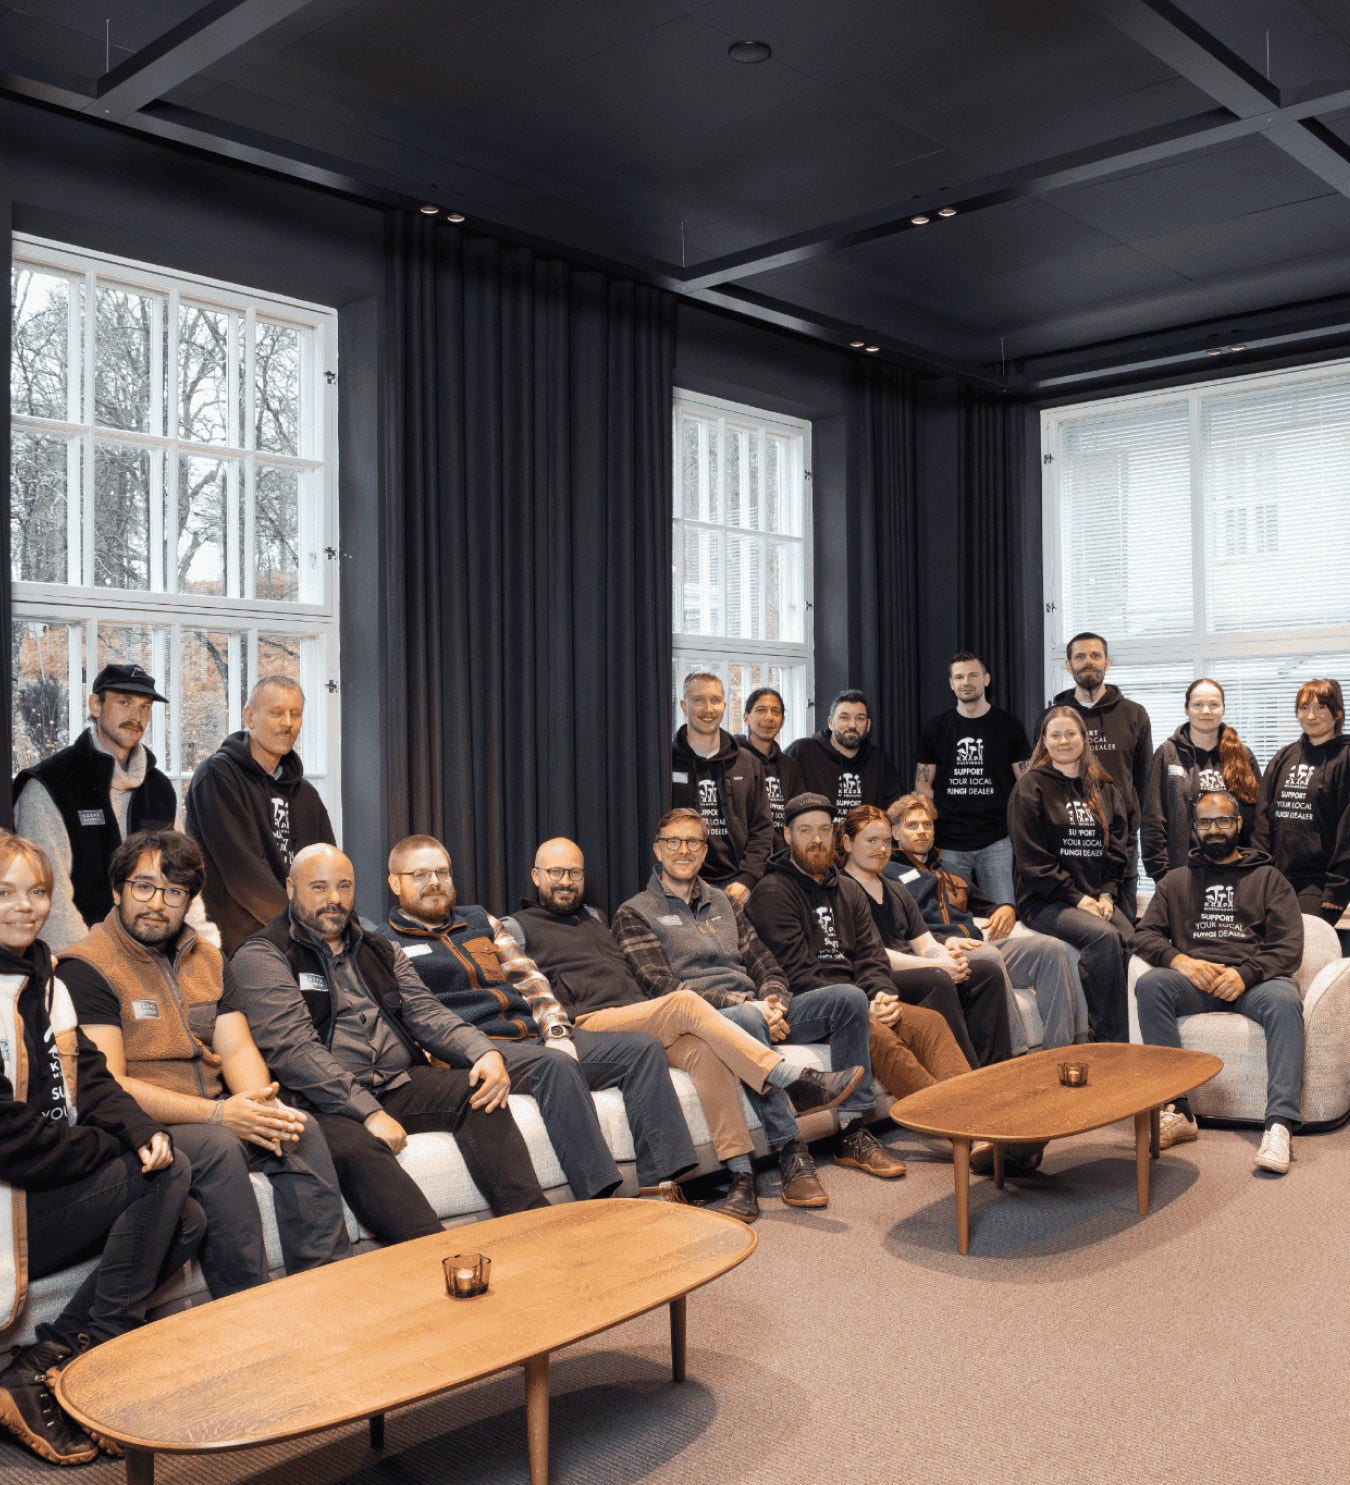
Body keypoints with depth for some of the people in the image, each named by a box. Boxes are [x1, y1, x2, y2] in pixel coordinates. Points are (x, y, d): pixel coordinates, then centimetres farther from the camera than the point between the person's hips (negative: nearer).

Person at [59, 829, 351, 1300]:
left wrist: (263, 1105, -17)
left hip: (215, 1115, 6)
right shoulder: (84, 969, -9)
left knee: (302, 1131, -18)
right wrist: (217, 1113, -25)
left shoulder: (206, 959, 14)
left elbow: (237, 1049, 7)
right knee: (218, 1147, -32)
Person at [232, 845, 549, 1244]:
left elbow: (424, 1012, 10)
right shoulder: (262, 956, 0)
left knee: (479, 1093, -18)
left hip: (400, 1084, 6)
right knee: (356, 1148, -36)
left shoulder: (380, 951, 20)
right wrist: (367, 1111, -23)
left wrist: (484, 1052, -12)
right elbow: (292, 1047, -13)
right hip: (326, 1103, -6)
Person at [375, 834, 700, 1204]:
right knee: (555, 1064, -37)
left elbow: (528, 978, 18)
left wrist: (556, 1031, 0)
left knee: (644, 1047, -11)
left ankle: (664, 1181, -19)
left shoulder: (479, 920, 24)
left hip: (538, 1035, 7)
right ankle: (599, 1199, -38)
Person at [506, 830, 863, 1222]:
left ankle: (741, 1174, -33)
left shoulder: (594, 917, 31)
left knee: (705, 1048, -27)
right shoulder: (517, 927, 12)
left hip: (641, 1022, 6)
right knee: (686, 1003, -28)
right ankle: (794, 1085, -32)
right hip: (590, 1028, -6)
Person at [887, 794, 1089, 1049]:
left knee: (1052, 949, -18)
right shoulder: (888, 874, 12)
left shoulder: (947, 868, 34)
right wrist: (944, 940, -19)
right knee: (988, 955, -40)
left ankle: (1060, 1047, -25)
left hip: (978, 941, 7)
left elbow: (979, 904, 36)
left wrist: (1006, 909, 11)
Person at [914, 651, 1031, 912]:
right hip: (949, 844, 1)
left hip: (997, 842, -1)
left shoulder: (1008, 725, 5)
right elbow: (922, 783, 10)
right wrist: (931, 823, -1)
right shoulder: (935, 728, 7)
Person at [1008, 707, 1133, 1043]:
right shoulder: (1030, 788, 1)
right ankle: (1110, 1036, -21)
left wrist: (1107, 894, -2)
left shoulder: (1104, 789, 18)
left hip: (1098, 898, 4)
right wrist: (1076, 898, -12)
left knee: (1133, 940, -27)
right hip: (1045, 901, -4)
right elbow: (1031, 858, -6)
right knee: (1104, 936, -31)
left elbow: (1118, 849, 15)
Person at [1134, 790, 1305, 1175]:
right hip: (1193, 981, 1)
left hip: (1254, 979, -1)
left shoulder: (1268, 879, 18)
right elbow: (1145, 935, 11)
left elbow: (1289, 947, 5)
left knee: (1284, 999, -36)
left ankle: (1279, 1124, -43)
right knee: (1149, 984, -31)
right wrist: (1179, 960, -11)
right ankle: (1177, 1111, -34)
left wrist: (1246, 974, -14)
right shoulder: (1175, 881, 23)